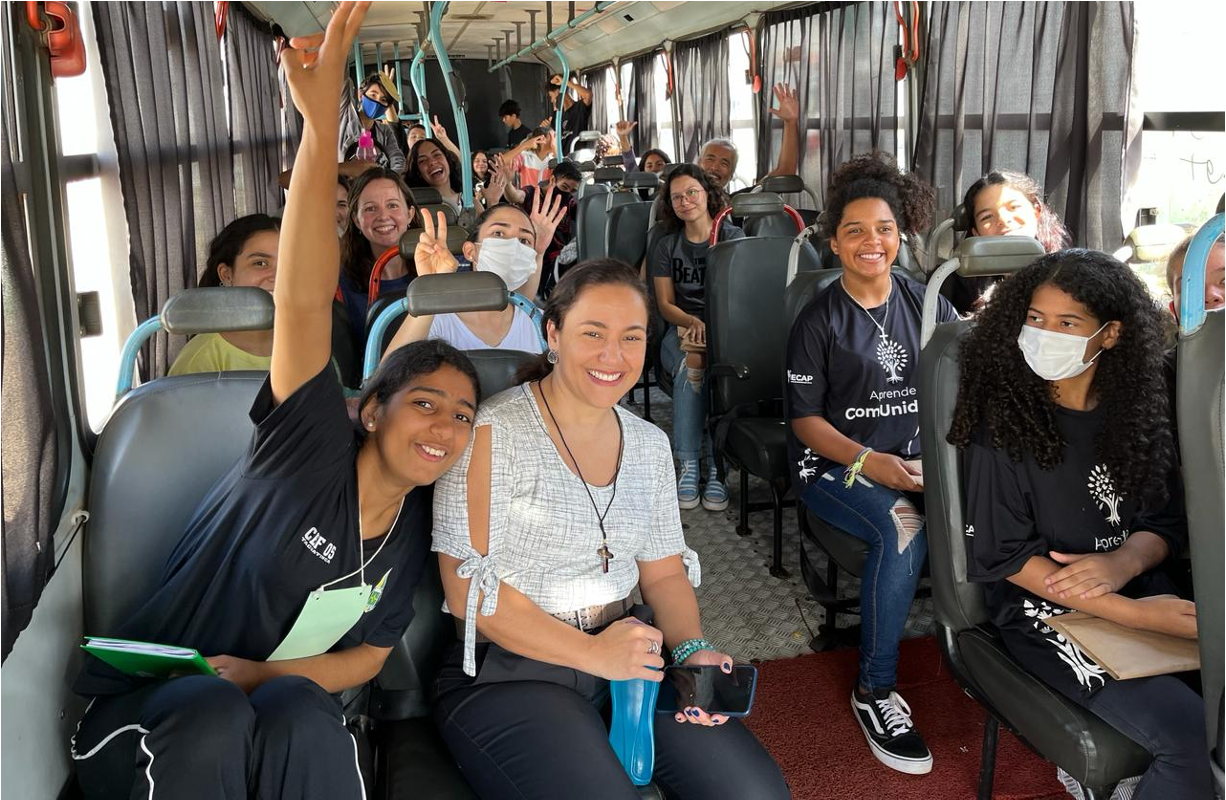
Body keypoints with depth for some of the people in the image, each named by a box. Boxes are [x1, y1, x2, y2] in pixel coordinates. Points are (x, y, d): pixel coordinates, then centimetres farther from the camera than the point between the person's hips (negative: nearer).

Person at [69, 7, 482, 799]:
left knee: (303, 713, -31)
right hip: (146, 708, -3)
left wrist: (266, 675, -14)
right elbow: (303, 303, -28)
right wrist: (322, 127, -39)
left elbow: (369, 654, 7)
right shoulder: (313, 448, -14)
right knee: (215, 715, -36)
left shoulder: (415, 525, 0)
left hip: (288, 714, 3)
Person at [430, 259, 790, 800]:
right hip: (504, 673, -5)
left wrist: (692, 650, -8)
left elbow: (665, 572, 11)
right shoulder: (492, 434, -12)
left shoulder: (649, 444, 8)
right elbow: (468, 590, -15)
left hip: (623, 653, 5)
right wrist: (594, 654, -18)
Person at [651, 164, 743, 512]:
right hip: (682, 329, 1)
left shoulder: (733, 237, 5)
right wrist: (692, 322, -15)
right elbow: (665, 304, 8)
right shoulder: (667, 246, 12)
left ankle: (717, 467, -31)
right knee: (689, 365, -34)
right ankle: (688, 464, -31)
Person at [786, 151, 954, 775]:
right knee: (902, 525, -32)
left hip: (917, 460, 3)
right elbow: (805, 419, -3)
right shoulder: (819, 320, 1)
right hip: (832, 464, -3)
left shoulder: (927, 305, 11)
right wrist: (870, 462, -17)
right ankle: (874, 690, -16)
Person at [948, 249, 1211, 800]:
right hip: (1046, 611, -5)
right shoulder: (1003, 420, -10)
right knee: (1196, 740, -22)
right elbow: (1005, 556, -11)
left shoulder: (1136, 410, 4)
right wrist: (1134, 614, -18)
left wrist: (1123, 562, -14)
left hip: (1140, 588, 5)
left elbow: (1167, 523, 10)